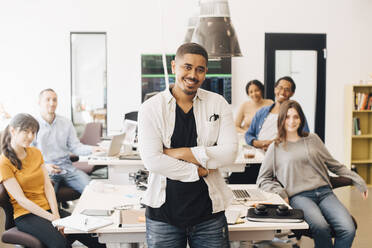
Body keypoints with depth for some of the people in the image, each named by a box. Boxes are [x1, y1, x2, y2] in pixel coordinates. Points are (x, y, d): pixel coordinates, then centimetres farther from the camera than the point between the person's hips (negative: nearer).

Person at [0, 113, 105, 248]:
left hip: (48, 209, 5)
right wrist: (52, 218, -18)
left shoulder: (35, 153, 11)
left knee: (90, 235, -18)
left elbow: (48, 186, 5)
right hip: (25, 215, -5)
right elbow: (21, 199, -13)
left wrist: (56, 214, -10)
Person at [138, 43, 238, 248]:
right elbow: (152, 160, -12)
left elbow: (229, 152, -7)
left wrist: (179, 153, -13)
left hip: (209, 211, 2)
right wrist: (198, 171, -11)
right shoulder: (151, 108, -2)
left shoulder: (218, 104, 3)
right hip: (163, 213, -1)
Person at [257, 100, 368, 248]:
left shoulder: (313, 139, 20)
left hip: (324, 192, 3)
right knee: (321, 227, -34)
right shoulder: (276, 148, 13)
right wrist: (280, 193, -3)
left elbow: (334, 164, 24)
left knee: (348, 230, -24)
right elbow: (263, 180, 14)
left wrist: (358, 181, 16)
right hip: (299, 196, -3)